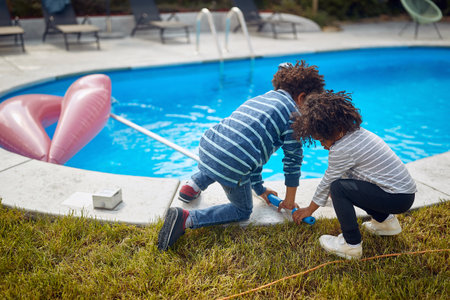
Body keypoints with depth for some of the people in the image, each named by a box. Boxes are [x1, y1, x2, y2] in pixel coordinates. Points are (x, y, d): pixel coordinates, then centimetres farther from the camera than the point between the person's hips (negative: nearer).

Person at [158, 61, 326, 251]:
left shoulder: (260, 99, 28)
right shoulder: (292, 112, 5)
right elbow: (293, 159, 6)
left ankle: (194, 184, 25)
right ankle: (187, 219, -5)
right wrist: (290, 200, 19)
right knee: (243, 211, 15)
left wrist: (259, 188, 37)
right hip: (232, 164, -8)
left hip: (208, 144, 8)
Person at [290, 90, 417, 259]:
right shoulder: (359, 133, 7)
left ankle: (352, 245, -9)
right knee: (346, 182, 20)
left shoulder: (341, 150, -19)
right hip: (406, 191, 10)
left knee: (338, 187, -17)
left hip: (398, 199, -10)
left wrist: (309, 210, 7)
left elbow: (327, 183, -7)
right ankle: (386, 221, 27)